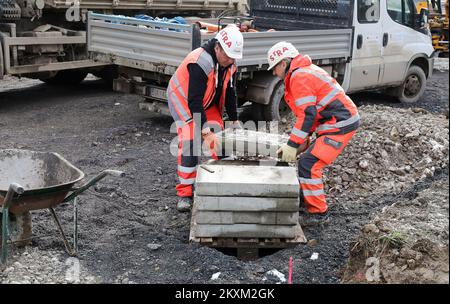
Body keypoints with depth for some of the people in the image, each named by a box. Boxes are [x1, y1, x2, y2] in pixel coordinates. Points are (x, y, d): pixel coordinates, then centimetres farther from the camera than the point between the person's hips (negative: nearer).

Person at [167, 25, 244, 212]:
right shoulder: (200, 62, -35)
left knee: (217, 139, -1)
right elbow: (194, 101, -37)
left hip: (207, 103, 7)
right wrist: (206, 131, -39)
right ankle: (185, 193, -13)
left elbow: (229, 93, 3)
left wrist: (234, 120, 3)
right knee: (190, 143, -18)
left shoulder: (230, 64, -10)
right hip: (183, 100, -7)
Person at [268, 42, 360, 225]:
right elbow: (312, 110, 22)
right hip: (340, 121, 11)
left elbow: (307, 114, -21)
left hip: (340, 124, -11)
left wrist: (292, 145, -17)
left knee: (308, 164, -12)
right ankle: (307, 196, 33)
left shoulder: (299, 76, -15)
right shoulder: (305, 71, 19)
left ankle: (318, 212, -4)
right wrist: (302, 142, 18)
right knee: (309, 160, 20)